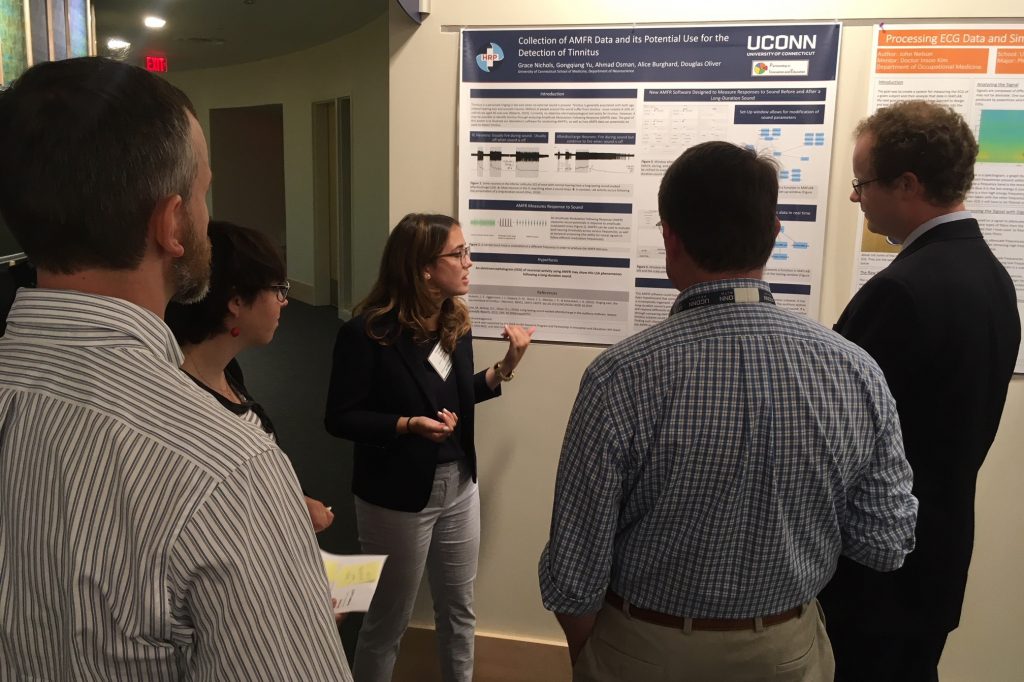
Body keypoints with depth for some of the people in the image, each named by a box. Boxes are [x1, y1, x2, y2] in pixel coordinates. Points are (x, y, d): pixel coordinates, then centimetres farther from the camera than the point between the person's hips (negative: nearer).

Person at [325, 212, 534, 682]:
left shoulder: (456, 322, -1)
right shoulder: (367, 332, -20)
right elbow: (339, 418, -16)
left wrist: (504, 368, -6)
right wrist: (408, 425, -28)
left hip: (459, 487, 6)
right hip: (397, 497, -6)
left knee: (459, 609, 22)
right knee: (388, 621, 14)